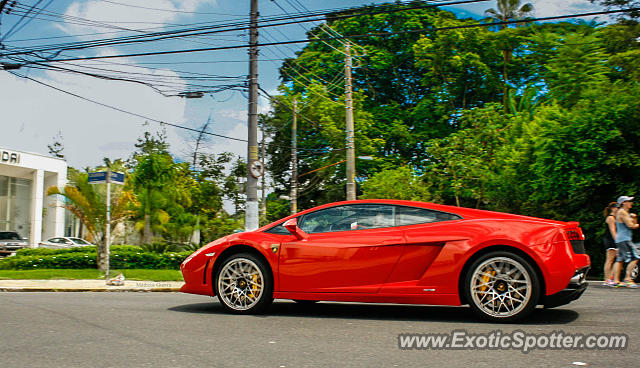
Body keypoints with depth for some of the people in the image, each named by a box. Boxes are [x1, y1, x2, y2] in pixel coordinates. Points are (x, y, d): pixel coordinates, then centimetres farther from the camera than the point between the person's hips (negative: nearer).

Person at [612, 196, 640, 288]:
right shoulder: (622, 212, -10)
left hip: (620, 240, 10)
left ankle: (616, 280, 5)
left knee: (619, 260, 6)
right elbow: (630, 225, -16)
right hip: (624, 239, -10)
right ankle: (627, 278, -12)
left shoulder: (625, 213, 21)